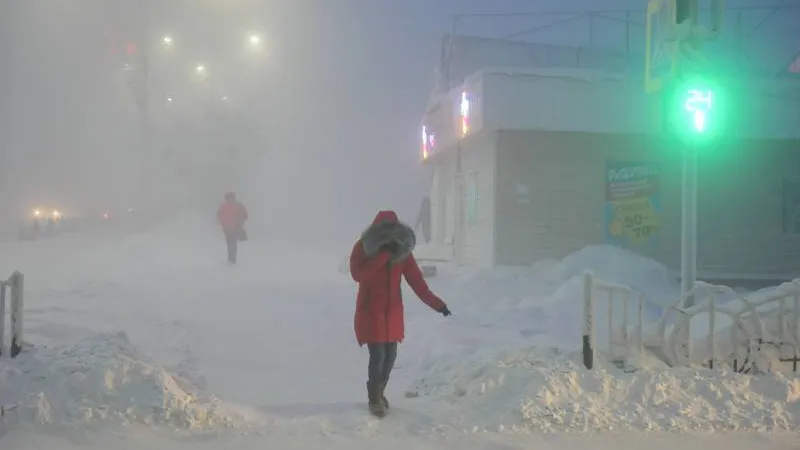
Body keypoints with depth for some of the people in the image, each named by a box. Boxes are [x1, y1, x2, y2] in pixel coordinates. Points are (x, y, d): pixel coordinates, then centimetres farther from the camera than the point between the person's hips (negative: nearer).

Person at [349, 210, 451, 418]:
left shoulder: (402, 250, -3)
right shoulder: (362, 248, -12)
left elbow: (416, 279, -7)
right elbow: (358, 274, -27)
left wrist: (436, 303, -18)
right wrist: (382, 255, -31)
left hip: (393, 310, 4)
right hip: (370, 310, -4)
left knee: (390, 354, 8)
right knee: (377, 355, -9)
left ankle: (379, 392, 32)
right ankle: (374, 399, 11)